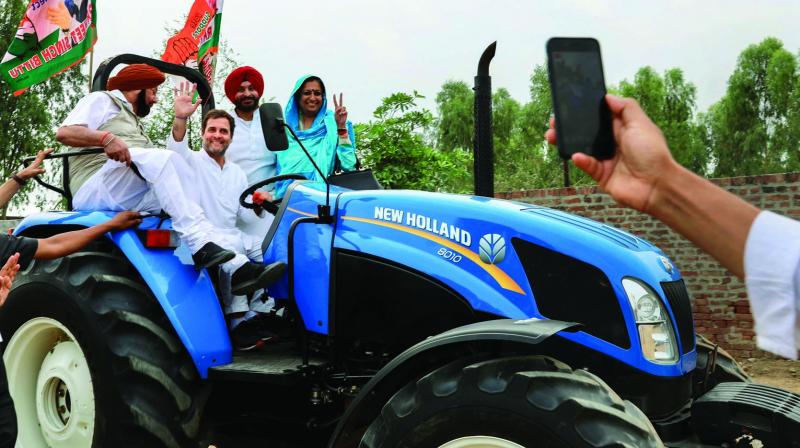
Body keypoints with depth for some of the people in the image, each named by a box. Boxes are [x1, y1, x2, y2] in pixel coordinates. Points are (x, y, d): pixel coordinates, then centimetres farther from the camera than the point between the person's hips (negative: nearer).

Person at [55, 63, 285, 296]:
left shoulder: (134, 122, 34)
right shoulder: (100, 100, 11)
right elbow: (64, 133, -7)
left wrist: (180, 120, 15)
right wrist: (106, 138, -24)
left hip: (134, 200, 8)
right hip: (94, 190, -8)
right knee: (161, 158, -31)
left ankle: (234, 266, -28)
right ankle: (201, 245, -38)